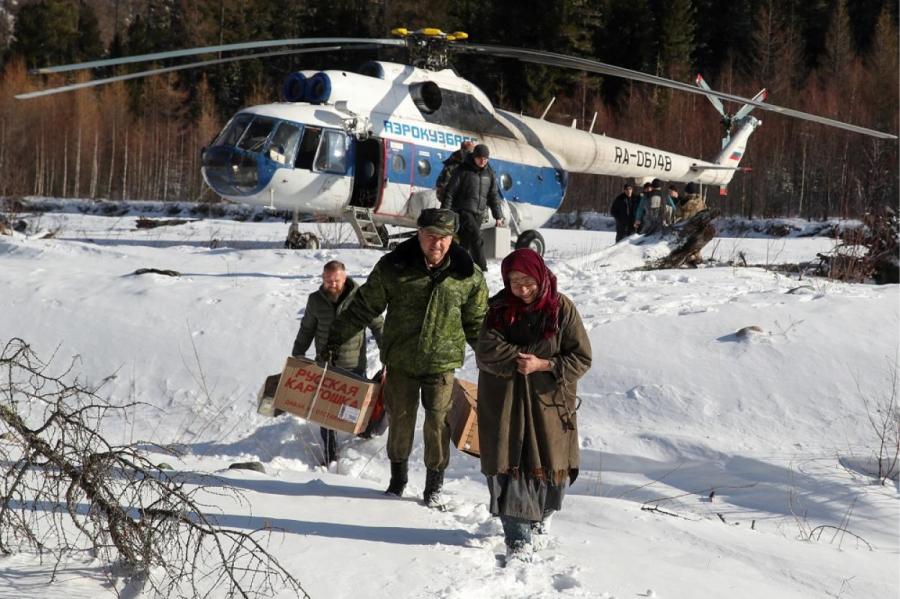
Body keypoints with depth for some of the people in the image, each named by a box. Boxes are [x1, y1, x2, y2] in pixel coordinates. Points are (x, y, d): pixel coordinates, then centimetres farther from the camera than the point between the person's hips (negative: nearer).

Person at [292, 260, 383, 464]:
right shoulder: (315, 300, 2)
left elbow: (378, 326, -1)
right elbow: (306, 331, 15)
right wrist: (296, 358, 16)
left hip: (353, 365, -2)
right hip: (325, 366, 2)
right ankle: (330, 459, 11)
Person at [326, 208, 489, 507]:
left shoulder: (468, 276, -4)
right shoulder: (393, 267, -6)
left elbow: (476, 325, 9)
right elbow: (364, 306, 3)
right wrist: (334, 339, 5)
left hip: (442, 362, -1)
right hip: (400, 361, 1)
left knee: (438, 422, -2)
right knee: (400, 420, 9)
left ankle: (434, 484, 15)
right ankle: (398, 476, 32)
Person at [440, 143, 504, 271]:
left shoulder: (489, 174, 9)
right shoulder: (463, 171, -7)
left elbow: (493, 196, 16)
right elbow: (450, 192, -6)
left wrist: (498, 216, 12)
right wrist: (445, 212, -10)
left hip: (478, 214, 6)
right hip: (463, 211, -6)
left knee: (465, 242, 7)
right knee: (476, 237, -20)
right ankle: (481, 269, -21)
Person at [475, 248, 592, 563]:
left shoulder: (561, 308, -6)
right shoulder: (498, 308, -1)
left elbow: (581, 358, -6)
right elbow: (486, 352, -10)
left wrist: (542, 365, -18)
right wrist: (523, 359, -17)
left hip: (549, 401, 0)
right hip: (504, 403, 0)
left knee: (551, 468, 8)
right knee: (510, 468, -5)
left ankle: (541, 513, 38)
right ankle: (518, 537, 0)